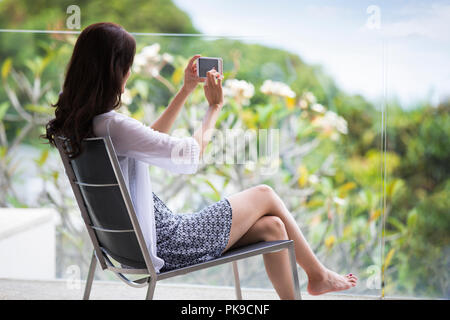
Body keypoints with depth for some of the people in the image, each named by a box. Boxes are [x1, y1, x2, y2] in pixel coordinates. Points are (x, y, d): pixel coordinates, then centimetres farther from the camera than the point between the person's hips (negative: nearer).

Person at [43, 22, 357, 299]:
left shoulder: (79, 122, 3)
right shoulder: (113, 125, -27)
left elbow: (150, 141, 17)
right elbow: (190, 156, -19)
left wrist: (186, 90, 17)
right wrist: (215, 106, -3)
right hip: (164, 244, -9)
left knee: (271, 226, 12)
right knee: (264, 195, 8)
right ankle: (319, 275, 30)